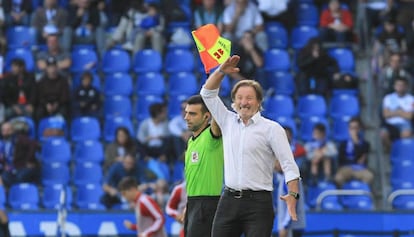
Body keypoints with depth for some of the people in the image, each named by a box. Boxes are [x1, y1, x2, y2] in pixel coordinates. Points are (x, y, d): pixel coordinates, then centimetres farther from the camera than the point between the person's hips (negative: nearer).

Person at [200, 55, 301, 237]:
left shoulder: (271, 128, -1)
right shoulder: (228, 122, 13)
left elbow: (288, 164, -6)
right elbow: (208, 94, 15)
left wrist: (293, 194, -20)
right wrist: (221, 72, 0)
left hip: (258, 202, -5)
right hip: (229, 200, 5)